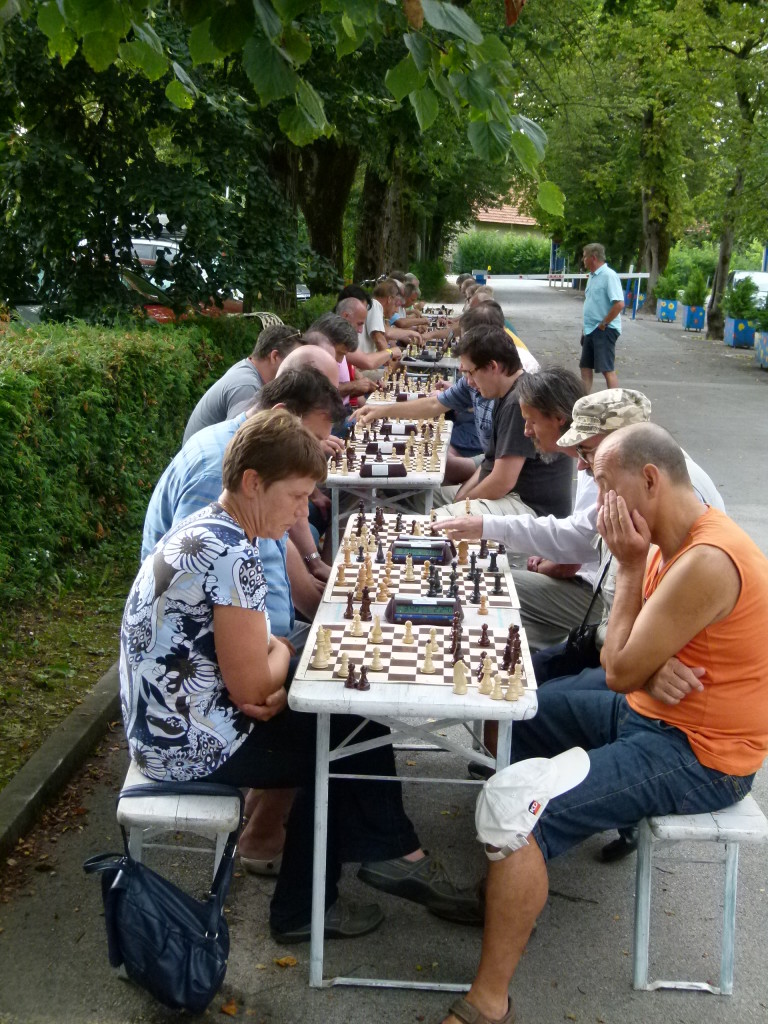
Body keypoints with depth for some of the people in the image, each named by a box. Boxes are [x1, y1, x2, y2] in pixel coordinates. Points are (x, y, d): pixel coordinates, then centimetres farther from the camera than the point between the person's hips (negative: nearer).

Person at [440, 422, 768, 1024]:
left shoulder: (708, 562, -27)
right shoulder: (673, 543, 5)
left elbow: (620, 672, -22)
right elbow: (628, 663, 6)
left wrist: (630, 565, -16)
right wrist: (648, 670, -19)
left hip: (696, 756, -10)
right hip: (649, 713, 10)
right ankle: (513, 886, 25)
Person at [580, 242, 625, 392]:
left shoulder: (609, 275, -16)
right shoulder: (592, 276, 12)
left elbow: (619, 304, -23)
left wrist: (603, 324, -17)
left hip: (604, 330, -9)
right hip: (590, 330, 9)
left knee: (607, 369, -8)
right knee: (585, 367, 13)